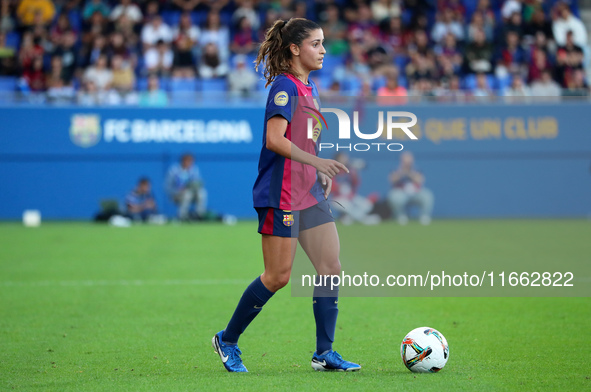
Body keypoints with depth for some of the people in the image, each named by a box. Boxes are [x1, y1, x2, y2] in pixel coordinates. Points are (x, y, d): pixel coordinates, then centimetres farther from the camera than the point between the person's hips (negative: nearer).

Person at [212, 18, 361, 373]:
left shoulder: (310, 88, 15)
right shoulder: (284, 85, -13)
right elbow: (274, 139, -23)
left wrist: (322, 174, 13)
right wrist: (317, 162, -27)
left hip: (310, 192, 9)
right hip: (282, 194, -9)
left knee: (331, 267, 3)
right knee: (278, 276, -4)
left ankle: (324, 353, 7)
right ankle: (227, 340, 12)